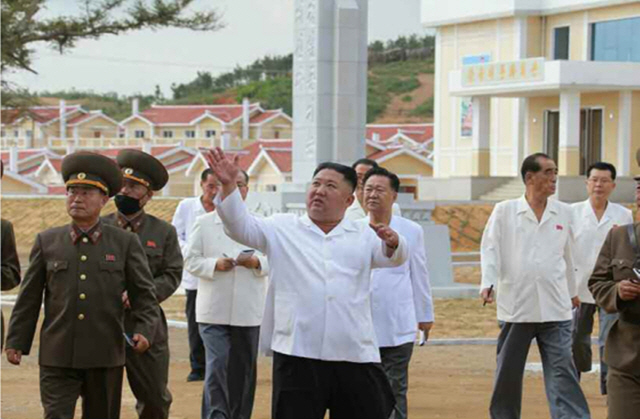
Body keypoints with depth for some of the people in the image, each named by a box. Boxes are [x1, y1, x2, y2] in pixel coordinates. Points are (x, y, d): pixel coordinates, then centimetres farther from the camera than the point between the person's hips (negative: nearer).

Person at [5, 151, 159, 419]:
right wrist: (16, 342, 7)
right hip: (57, 358, 0)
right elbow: (29, 298, 9)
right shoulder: (47, 242, 6)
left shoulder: (125, 243, 4)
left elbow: (144, 294, 4)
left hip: (105, 357, 0)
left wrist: (144, 331, -12)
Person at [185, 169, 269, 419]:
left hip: (248, 311, 2)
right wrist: (215, 264, -15)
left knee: (244, 370, 9)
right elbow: (190, 260, 1)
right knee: (217, 366, -11)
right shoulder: (204, 223, 4)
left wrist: (256, 262, -15)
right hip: (214, 310, -2)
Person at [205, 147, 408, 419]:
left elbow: (393, 257, -2)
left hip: (356, 358, 1)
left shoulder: (363, 236, 13)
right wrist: (228, 185, -16)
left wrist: (393, 243, -26)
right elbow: (240, 226, -1)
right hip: (297, 357, -1)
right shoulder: (282, 229, 11)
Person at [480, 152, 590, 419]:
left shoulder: (563, 213, 8)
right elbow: (491, 248, -4)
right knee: (507, 374, 9)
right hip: (516, 306, -1)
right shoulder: (505, 211, 1)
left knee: (562, 372, -5)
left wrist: (572, 291, 27)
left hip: (555, 307, 1)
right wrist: (488, 282, -20)